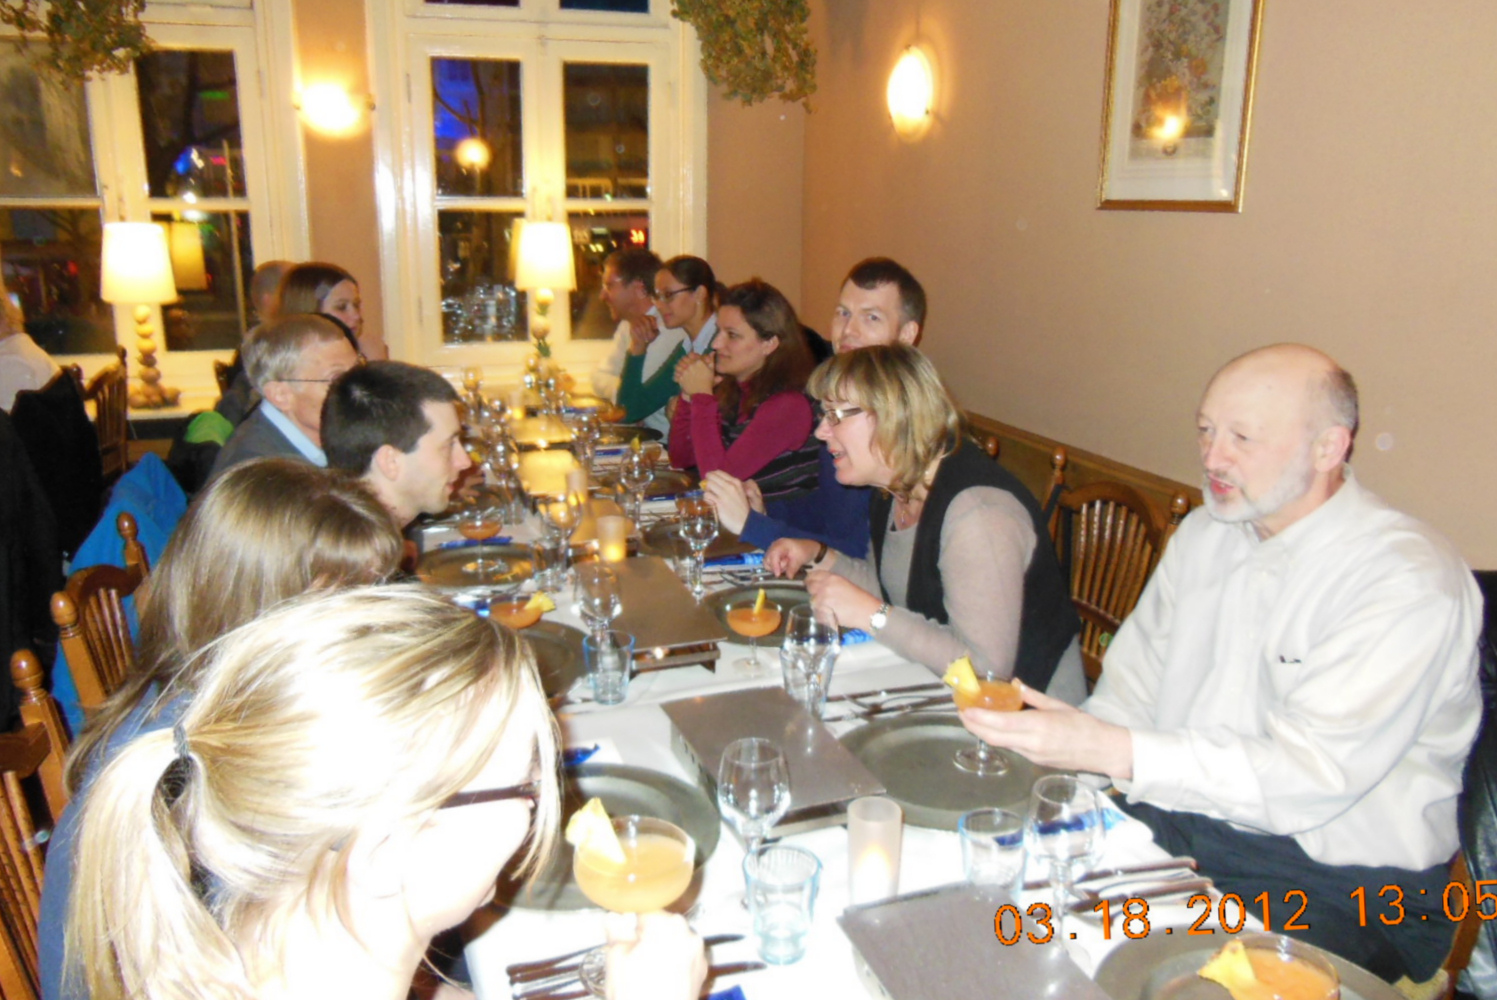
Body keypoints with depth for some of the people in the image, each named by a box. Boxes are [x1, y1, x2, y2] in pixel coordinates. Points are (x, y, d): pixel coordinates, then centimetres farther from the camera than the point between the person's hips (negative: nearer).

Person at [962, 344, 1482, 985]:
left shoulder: (1411, 581, -16)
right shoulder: (1204, 533, 7)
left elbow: (1309, 774, -25)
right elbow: (1131, 687, 9)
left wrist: (1113, 752, -33)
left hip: (1334, 881, -5)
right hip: (1172, 823, 6)